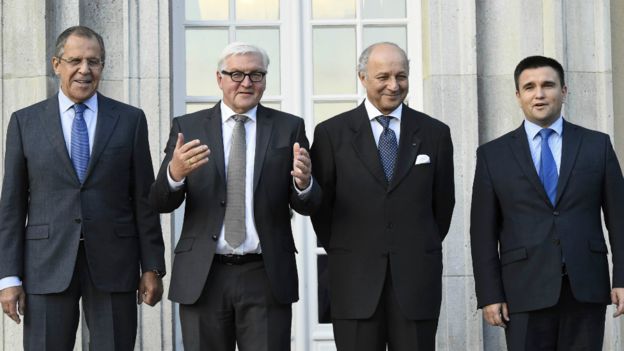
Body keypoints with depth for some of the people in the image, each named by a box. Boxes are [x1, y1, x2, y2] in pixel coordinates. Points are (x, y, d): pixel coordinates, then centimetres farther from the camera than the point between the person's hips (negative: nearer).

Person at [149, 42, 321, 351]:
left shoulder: (289, 128, 5)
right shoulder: (187, 127, 5)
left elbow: (307, 206, 1)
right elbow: (161, 203, -2)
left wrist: (304, 184, -22)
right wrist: (174, 173, -23)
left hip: (266, 278, 0)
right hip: (202, 278, 1)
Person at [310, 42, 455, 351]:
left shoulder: (435, 133, 7)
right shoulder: (331, 133, 2)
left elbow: (443, 201, 14)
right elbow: (320, 205, 7)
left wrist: (423, 252, 13)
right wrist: (342, 254, 8)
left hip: (417, 279, 1)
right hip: (354, 280, -1)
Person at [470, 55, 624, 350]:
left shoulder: (597, 146, 9)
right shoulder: (493, 155, 6)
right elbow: (484, 232, 4)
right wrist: (489, 294, -2)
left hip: (586, 288, 1)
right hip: (526, 292, -1)